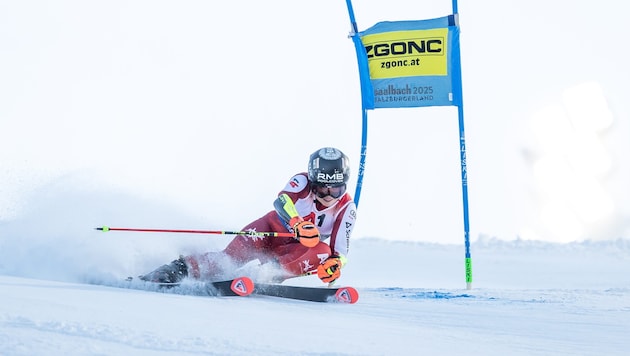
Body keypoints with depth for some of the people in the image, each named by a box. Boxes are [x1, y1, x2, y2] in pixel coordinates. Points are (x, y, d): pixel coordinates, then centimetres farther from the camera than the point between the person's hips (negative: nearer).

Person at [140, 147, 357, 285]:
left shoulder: (346, 209, -11)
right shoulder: (302, 182, -16)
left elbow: (340, 248, -12)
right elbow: (282, 201, -36)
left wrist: (335, 263, -36)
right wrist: (298, 224, -56)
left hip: (293, 252, 2)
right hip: (273, 230, -2)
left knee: (322, 252, -31)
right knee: (233, 255, -28)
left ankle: (270, 276, -41)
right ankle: (181, 268, -27)